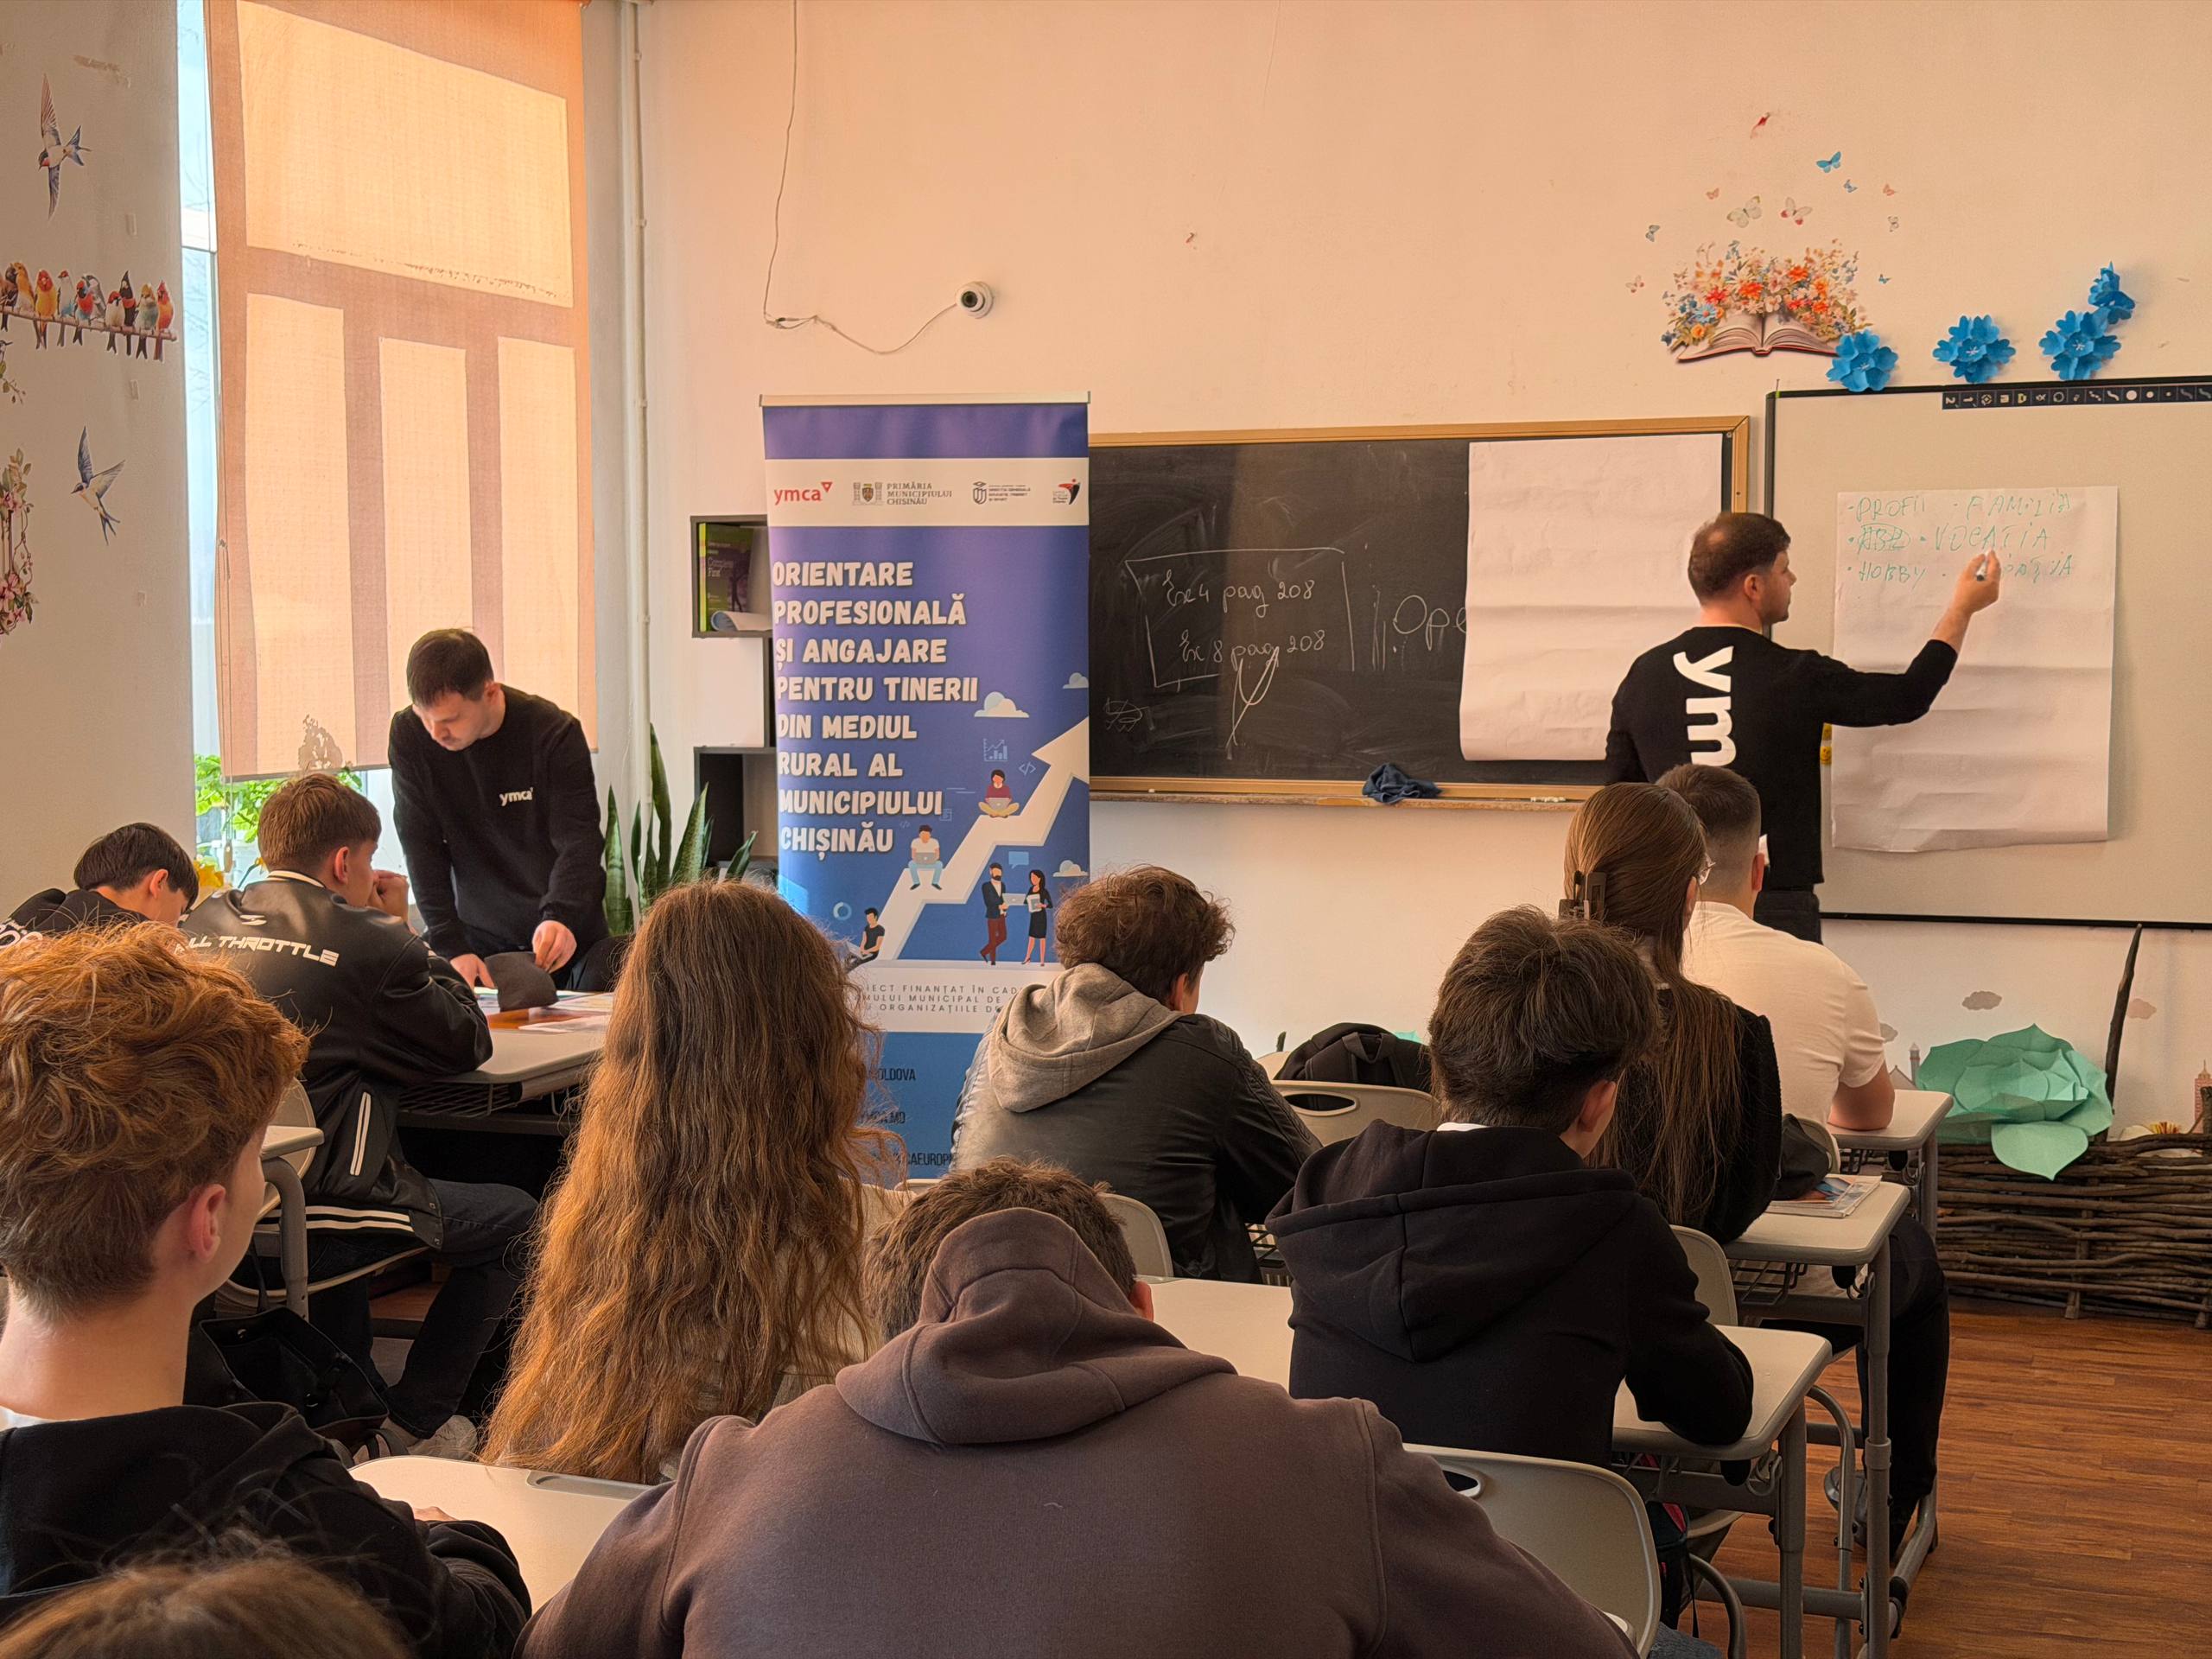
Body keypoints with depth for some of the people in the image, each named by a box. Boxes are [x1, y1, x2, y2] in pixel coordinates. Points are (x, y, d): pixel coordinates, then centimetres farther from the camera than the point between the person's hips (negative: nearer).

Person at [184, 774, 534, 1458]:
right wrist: (401, 929, 9)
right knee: (513, 1219, 11)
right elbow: (468, 1041, 0)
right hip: (305, 1222, -8)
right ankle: (413, 1426, 15)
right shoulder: (364, 942, -12)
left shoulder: (204, 927, 7)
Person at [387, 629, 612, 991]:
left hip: (566, 934, -2)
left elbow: (579, 842, -21)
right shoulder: (409, 737, -10)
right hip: (479, 937, 2)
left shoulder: (554, 733, -17)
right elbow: (422, 849, -10)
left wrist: (562, 918, -40)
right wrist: (450, 945, -20)